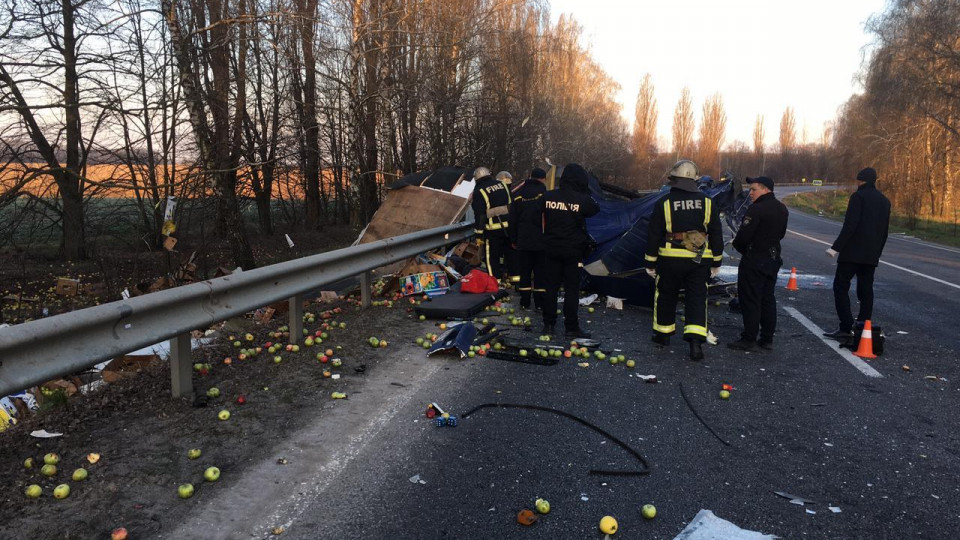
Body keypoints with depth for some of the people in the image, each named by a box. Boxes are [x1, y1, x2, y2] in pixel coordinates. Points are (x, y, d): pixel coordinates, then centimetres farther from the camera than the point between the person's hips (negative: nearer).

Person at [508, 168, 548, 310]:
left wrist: (513, 240, 14)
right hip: (541, 241, -2)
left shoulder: (518, 195, 4)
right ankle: (540, 302, 8)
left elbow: (513, 220, 8)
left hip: (523, 241, 2)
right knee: (540, 272, 5)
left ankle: (525, 302, 10)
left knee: (524, 271, 8)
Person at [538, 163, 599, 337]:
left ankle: (548, 324, 16)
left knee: (551, 286, 11)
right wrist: (585, 194, 12)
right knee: (571, 288, 4)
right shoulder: (582, 200, -12)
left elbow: (537, 218, 4)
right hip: (573, 250, -3)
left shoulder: (547, 197, -4)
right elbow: (595, 209, 9)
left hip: (551, 249, 3)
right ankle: (571, 327, 8)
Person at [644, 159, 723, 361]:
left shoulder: (664, 204, -7)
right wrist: (716, 262, 15)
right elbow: (716, 235, 7)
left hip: (670, 260, -1)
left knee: (666, 296, 15)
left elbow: (653, 235, -4)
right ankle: (696, 340, -9)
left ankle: (663, 334, 27)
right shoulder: (707, 203, 2)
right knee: (696, 299, 3)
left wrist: (650, 262, 4)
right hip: (700, 261, 2)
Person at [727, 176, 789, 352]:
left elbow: (743, 235, -21)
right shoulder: (782, 209, 10)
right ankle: (767, 339, 19)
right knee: (767, 299, 14)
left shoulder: (756, 209, -19)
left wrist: (738, 245, -1)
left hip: (754, 260, -9)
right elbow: (781, 234, 15)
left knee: (750, 300, -3)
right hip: (773, 258, 9)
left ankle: (749, 340, 0)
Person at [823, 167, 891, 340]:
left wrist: (836, 247, -17)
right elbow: (884, 231, 17)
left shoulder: (858, 196, -7)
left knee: (841, 286, -4)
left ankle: (846, 328, -10)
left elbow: (850, 225, -17)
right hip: (872, 255, 7)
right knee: (866, 290, 10)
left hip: (853, 252, -7)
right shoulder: (885, 201, 16)